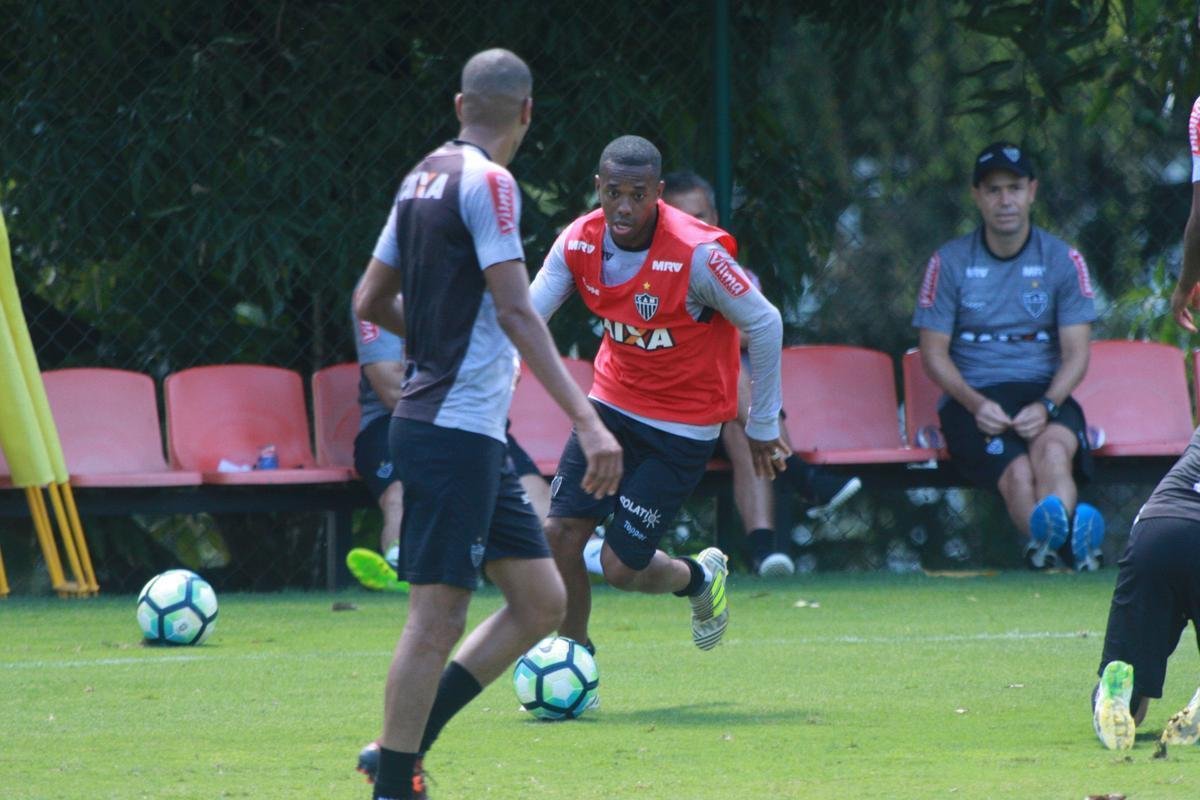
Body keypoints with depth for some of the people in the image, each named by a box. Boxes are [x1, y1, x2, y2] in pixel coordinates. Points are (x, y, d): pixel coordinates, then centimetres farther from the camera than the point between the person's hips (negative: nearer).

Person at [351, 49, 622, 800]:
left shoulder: (424, 177, 14)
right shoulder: (488, 183, -12)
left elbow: (371, 301, 20)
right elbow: (516, 312, -20)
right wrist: (587, 419, -24)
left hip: (474, 436, 9)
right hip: (455, 432, -9)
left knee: (542, 601, 9)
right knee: (440, 613, -7)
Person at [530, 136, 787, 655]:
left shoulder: (698, 254, -24)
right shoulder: (579, 242, -10)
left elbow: (765, 325, -13)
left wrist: (763, 426, -5)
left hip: (683, 427, -5)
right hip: (612, 403, 5)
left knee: (621, 567, -6)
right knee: (560, 535, -7)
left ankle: (702, 578, 27)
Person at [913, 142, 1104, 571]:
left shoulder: (1063, 260, 9)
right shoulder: (949, 262, 7)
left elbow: (1076, 353, 5)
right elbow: (933, 352, 6)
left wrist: (1047, 406, -15)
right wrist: (976, 403, -12)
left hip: (1047, 394, 0)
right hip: (972, 399, 0)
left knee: (1053, 446, -37)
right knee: (1017, 472, -33)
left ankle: (1046, 540, -65)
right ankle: (1067, 540, -63)